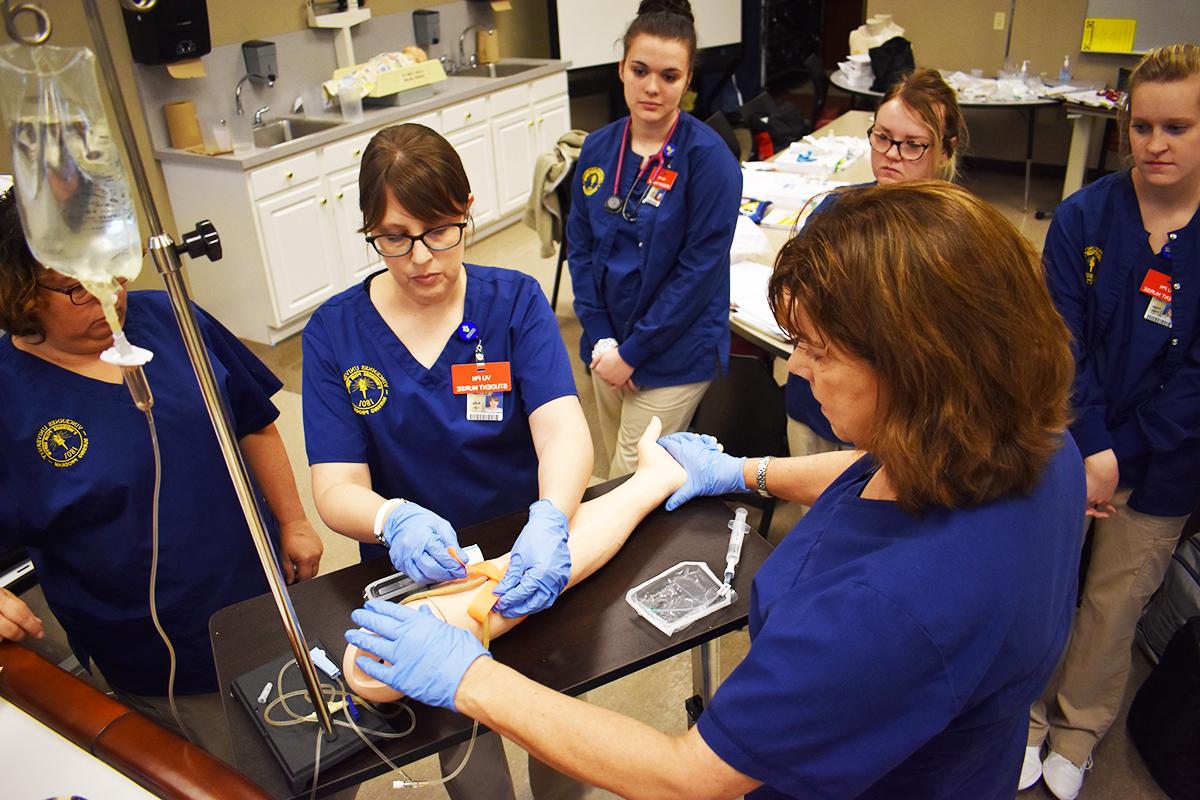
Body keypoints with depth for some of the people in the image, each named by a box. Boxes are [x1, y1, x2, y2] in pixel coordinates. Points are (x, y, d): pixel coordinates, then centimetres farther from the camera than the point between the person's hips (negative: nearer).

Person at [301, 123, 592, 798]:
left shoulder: (515, 301, -7)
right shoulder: (334, 332, -6)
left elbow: (564, 431, -20)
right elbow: (336, 491, -12)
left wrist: (550, 521, -41)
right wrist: (396, 520, -34)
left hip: (527, 560, 0)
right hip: (412, 574, 1)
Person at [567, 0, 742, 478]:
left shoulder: (708, 156, -14)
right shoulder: (597, 148, 2)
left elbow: (700, 268, -17)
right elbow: (579, 248, 4)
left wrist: (631, 353, -14)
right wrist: (601, 339, -6)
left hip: (675, 354, -5)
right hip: (607, 343, 5)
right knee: (613, 470, 19)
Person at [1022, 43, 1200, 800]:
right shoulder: (1083, 216, -6)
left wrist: (1120, 457, -16)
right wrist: (1087, 448, -19)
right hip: (1066, 446, 0)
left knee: (1116, 602, 15)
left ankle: (1081, 726, 38)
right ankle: (1028, 710, 35)